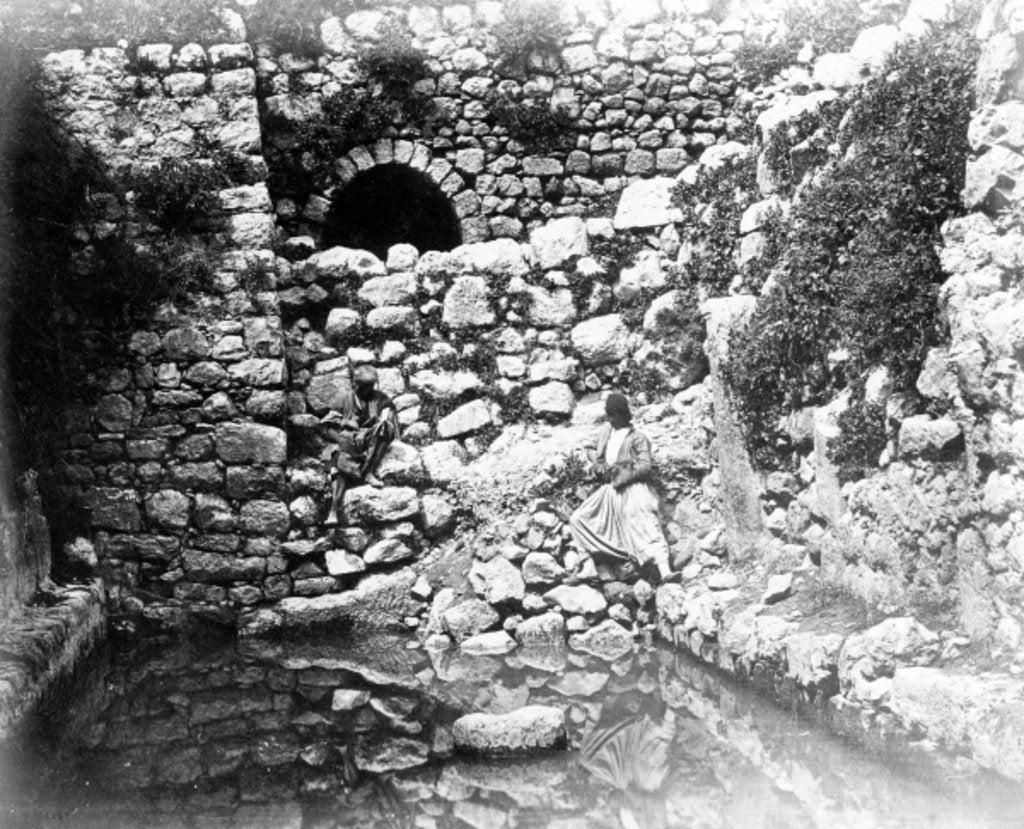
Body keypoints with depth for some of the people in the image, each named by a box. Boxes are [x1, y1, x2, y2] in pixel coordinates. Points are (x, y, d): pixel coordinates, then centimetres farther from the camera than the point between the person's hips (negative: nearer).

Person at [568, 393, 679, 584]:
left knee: (646, 524, -26)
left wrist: (623, 472, -15)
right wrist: (605, 469, -1)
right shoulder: (606, 434, 18)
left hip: (633, 489, -7)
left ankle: (664, 571, -40)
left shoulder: (637, 439, 1)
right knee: (578, 518, 0)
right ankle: (587, 567, -1)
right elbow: (597, 462, 21)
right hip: (611, 490, 7)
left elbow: (646, 466, -8)